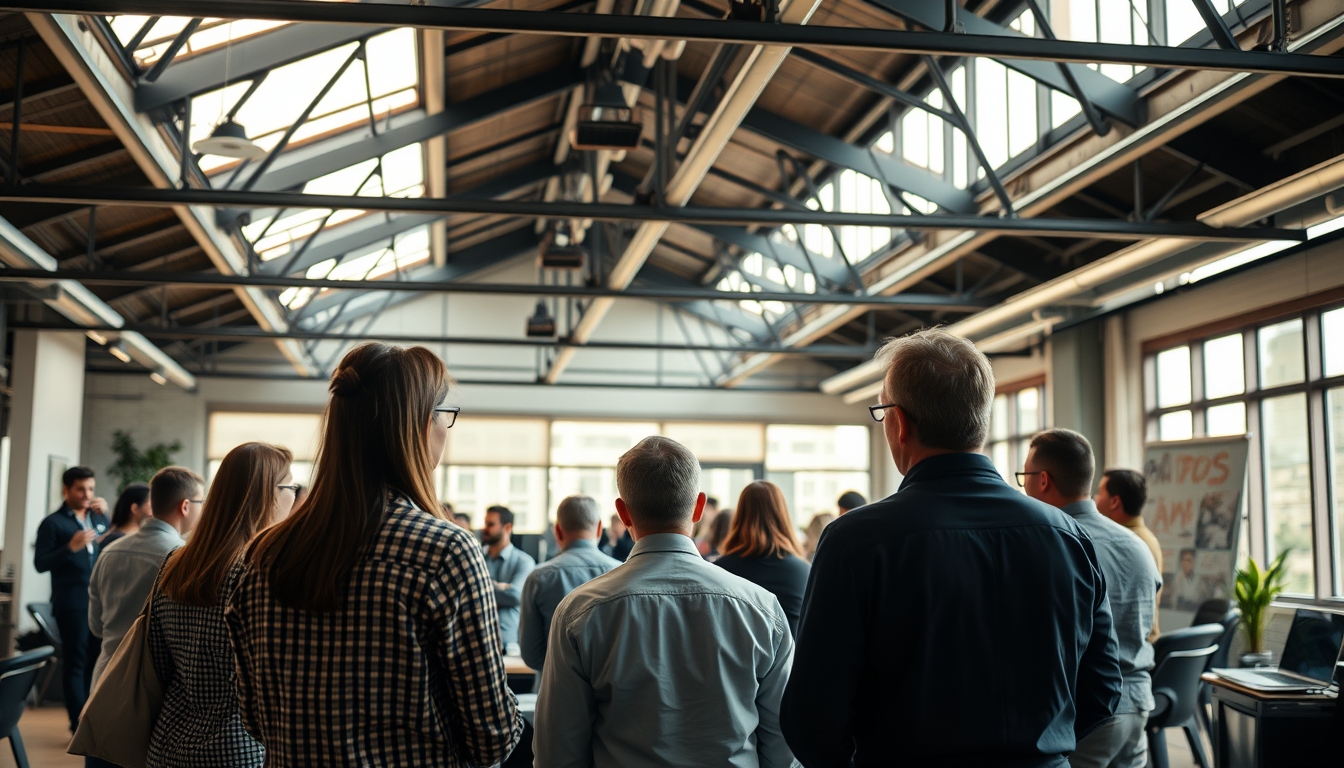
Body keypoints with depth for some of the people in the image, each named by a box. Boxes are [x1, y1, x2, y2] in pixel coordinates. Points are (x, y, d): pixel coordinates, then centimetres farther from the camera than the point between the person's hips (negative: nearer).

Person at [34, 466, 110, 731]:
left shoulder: (97, 518, 16)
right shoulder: (53, 523, 0)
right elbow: (40, 564, -6)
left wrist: (105, 515, 3)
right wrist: (71, 547, -21)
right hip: (72, 603, -5)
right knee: (75, 662, 0)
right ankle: (80, 725, 2)